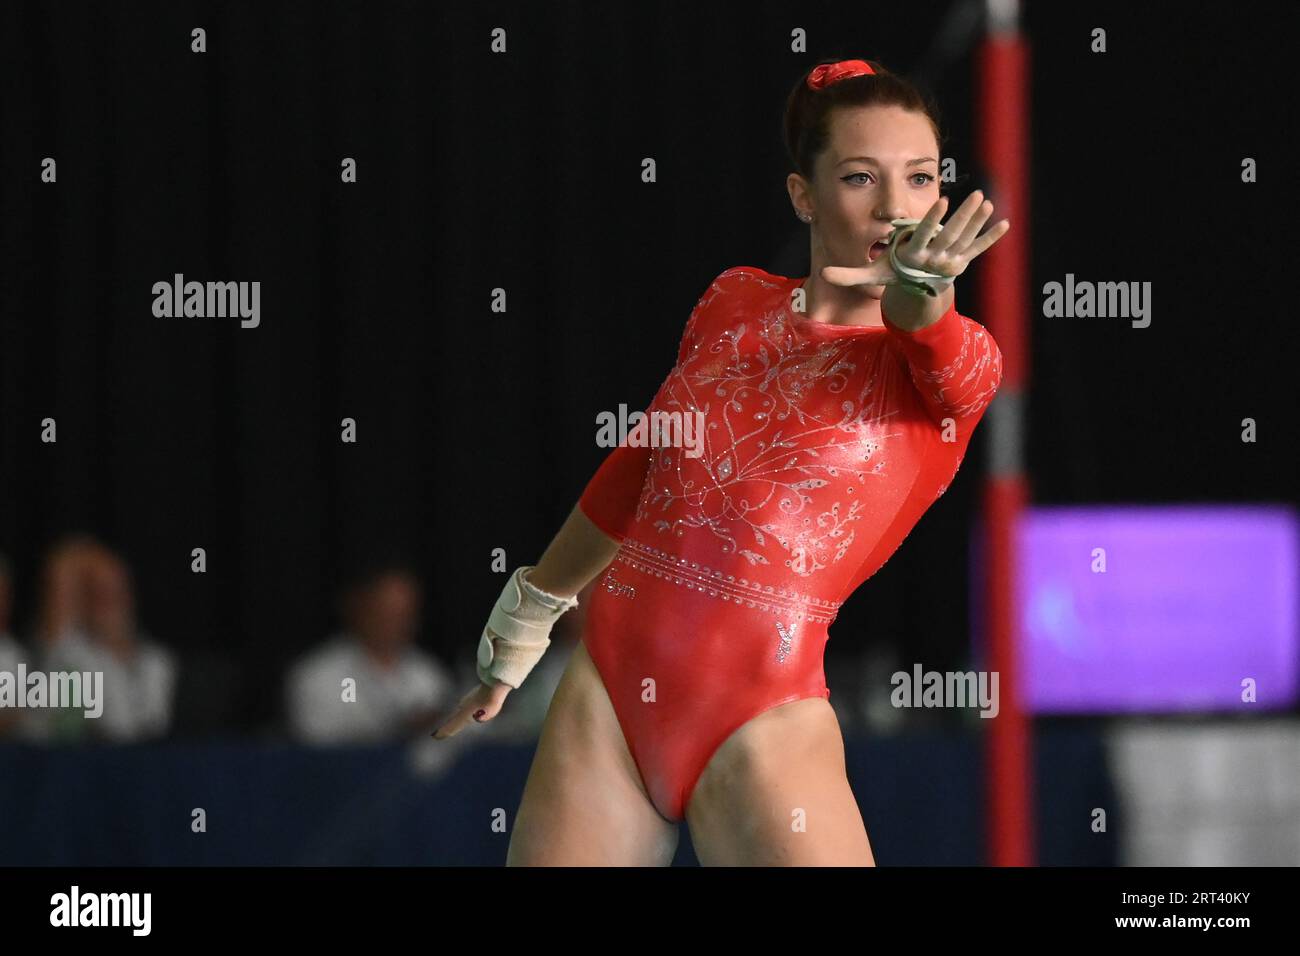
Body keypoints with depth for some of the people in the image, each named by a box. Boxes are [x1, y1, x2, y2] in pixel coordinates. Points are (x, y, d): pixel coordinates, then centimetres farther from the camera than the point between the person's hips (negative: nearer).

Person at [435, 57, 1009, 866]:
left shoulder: (955, 361, -3)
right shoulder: (733, 305, 10)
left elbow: (952, 362, -27)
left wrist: (921, 295, -51)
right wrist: (520, 632, 31)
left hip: (762, 729, -4)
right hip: (603, 701, 4)